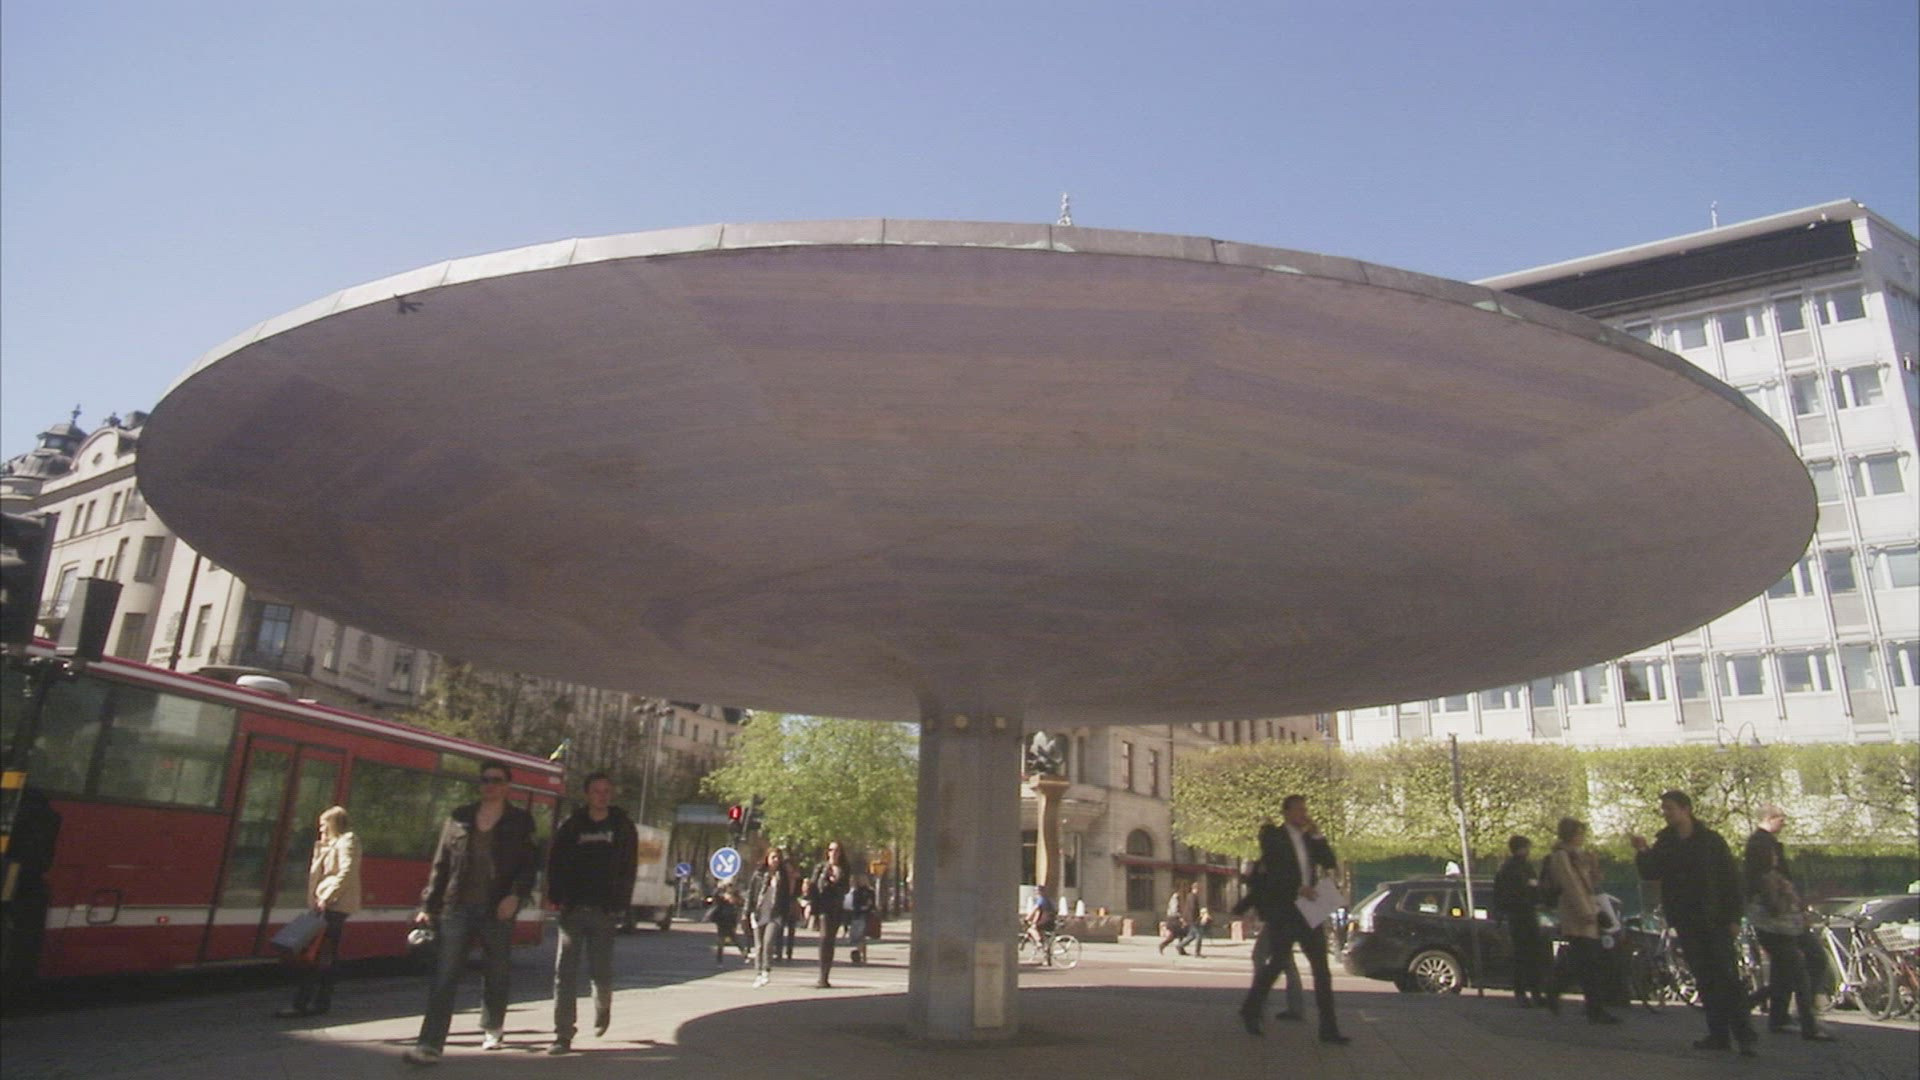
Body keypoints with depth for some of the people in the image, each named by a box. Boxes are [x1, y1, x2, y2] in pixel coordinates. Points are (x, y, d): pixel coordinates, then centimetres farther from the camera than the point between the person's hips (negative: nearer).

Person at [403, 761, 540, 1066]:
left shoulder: (520, 821, 3)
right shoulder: (459, 817, 9)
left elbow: (530, 865, -1)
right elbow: (441, 864, 10)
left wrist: (516, 895, -16)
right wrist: (428, 906, 6)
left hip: (497, 911, -1)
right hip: (457, 907, 1)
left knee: (497, 975, 11)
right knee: (444, 978, -6)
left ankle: (492, 1030, 32)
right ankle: (430, 1044, -5)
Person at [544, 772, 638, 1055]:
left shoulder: (623, 827, 4)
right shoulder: (571, 827, 5)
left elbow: (629, 869, 2)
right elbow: (555, 865, 4)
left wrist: (620, 904, -5)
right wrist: (558, 898, -8)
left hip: (604, 912, -1)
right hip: (573, 909, 1)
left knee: (601, 971, 4)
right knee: (565, 973, -3)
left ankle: (603, 1009, 35)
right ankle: (563, 1035, 3)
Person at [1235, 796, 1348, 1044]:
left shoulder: (1310, 839, 13)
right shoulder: (1273, 837, -3)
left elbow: (1331, 863, 3)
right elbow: (1272, 872, -13)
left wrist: (1316, 834, -4)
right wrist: (1297, 889, -22)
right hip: (1282, 913, -5)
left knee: (1322, 970, -1)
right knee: (1274, 965, 3)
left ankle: (1328, 1028, 2)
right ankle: (1251, 1012, 23)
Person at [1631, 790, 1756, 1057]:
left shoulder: (1711, 840, -3)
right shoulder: (1664, 843, 6)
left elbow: (1731, 878, -2)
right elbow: (1650, 873, -4)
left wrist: (1733, 917, -7)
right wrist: (1642, 852, -22)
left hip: (1715, 921, -4)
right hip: (1686, 922, 4)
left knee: (1727, 976, -7)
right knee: (1704, 979, 6)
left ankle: (1745, 1035, -3)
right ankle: (1719, 1034, 12)